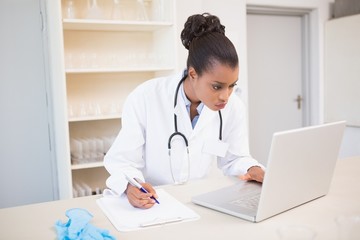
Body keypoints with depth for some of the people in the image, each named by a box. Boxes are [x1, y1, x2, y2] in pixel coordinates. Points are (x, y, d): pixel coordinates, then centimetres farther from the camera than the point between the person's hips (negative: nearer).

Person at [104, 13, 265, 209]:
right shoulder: (145, 98, -17)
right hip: (149, 204, -2)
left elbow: (234, 159, 6)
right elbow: (122, 161, -12)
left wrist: (253, 169, -15)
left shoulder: (233, 106, -8)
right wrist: (131, 186, -32)